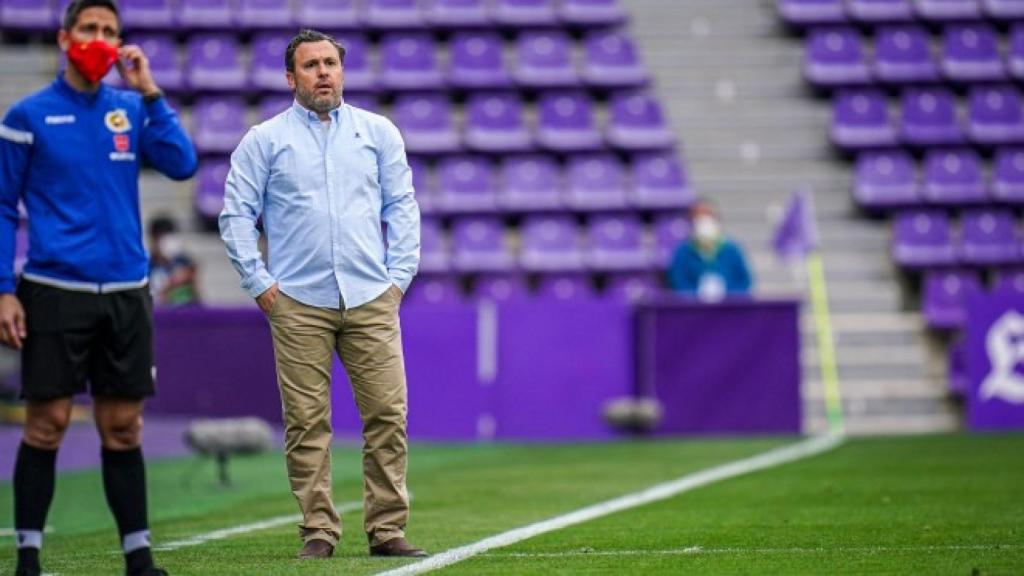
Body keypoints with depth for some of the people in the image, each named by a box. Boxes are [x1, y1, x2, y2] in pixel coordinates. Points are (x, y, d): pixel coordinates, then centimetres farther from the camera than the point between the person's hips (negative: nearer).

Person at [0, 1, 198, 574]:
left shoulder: (132, 109, 9)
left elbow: (183, 164, -4)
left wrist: (149, 92, -7)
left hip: (126, 292, 3)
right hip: (55, 290, -3)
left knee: (123, 427, 6)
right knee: (48, 423, -3)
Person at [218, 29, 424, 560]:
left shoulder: (378, 133, 13)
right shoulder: (264, 140, 7)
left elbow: (402, 207, 14)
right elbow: (236, 215, 6)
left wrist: (398, 276, 6)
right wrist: (259, 283, 0)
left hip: (371, 299, 2)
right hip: (298, 304, -1)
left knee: (387, 414, -4)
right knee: (306, 422, -3)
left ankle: (387, 530, 2)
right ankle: (318, 531, 3)